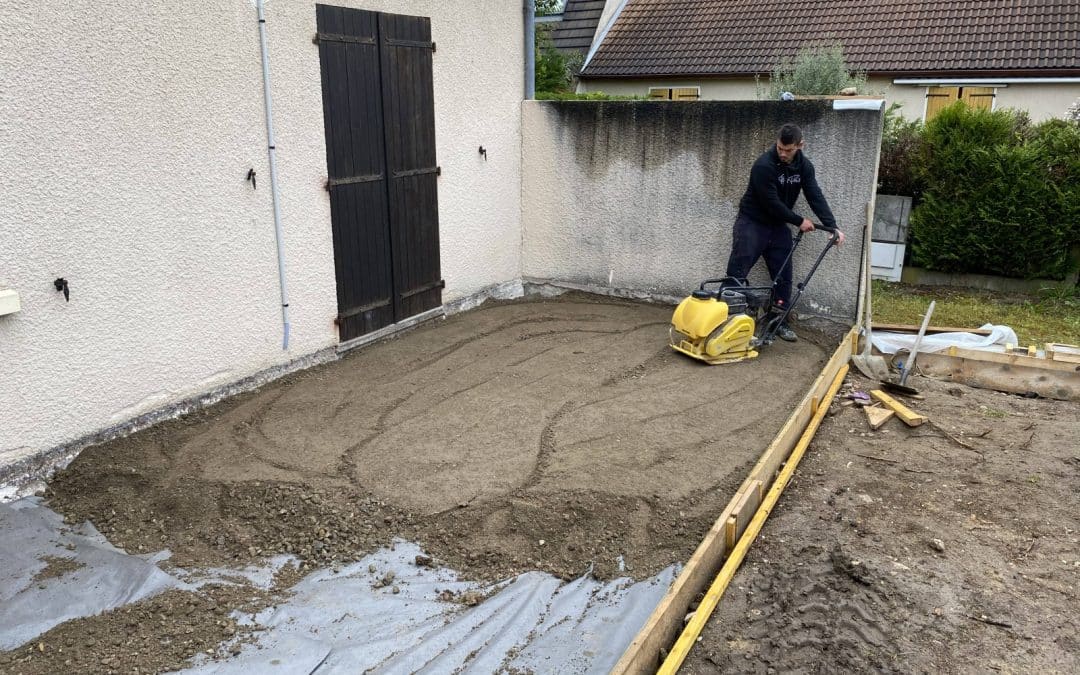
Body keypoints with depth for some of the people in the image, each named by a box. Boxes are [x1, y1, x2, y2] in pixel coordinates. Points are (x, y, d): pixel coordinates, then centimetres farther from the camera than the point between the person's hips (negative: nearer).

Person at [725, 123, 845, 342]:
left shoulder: (804, 166, -3)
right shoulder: (764, 165, -24)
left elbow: (816, 197, -9)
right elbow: (771, 203, -23)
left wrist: (832, 226, -20)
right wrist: (799, 221, -15)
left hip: (778, 226, 6)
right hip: (751, 223, -6)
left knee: (783, 276, 4)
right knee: (736, 274, -7)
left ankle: (780, 322, 14)